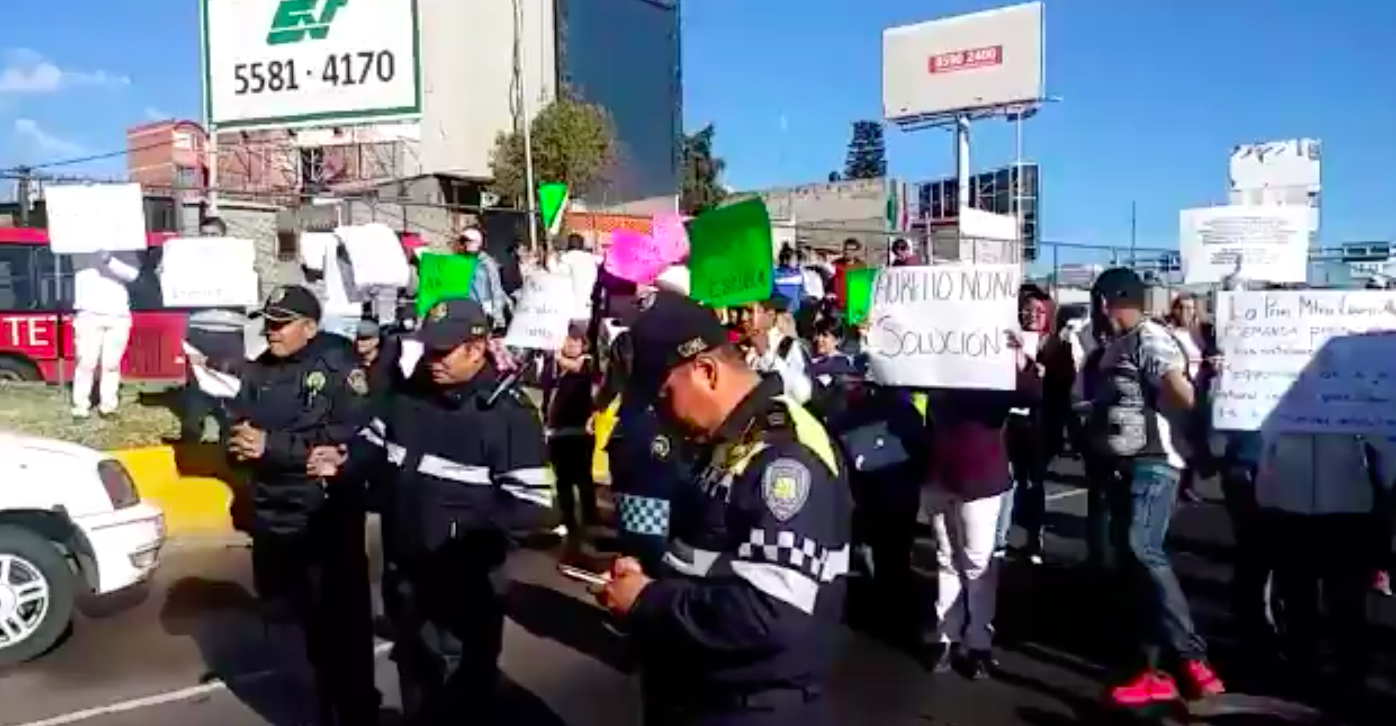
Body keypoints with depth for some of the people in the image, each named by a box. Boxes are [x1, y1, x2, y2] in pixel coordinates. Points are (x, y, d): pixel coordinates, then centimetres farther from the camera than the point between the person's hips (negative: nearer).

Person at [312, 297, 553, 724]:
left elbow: (531, 506, -20)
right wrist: (344, 461, -4)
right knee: (414, 672, 26)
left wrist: (464, 524, -30)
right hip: (407, 570, 6)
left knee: (466, 689, 11)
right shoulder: (407, 393, -1)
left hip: (467, 583, -6)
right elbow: (376, 446, 16)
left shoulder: (510, 414, -18)